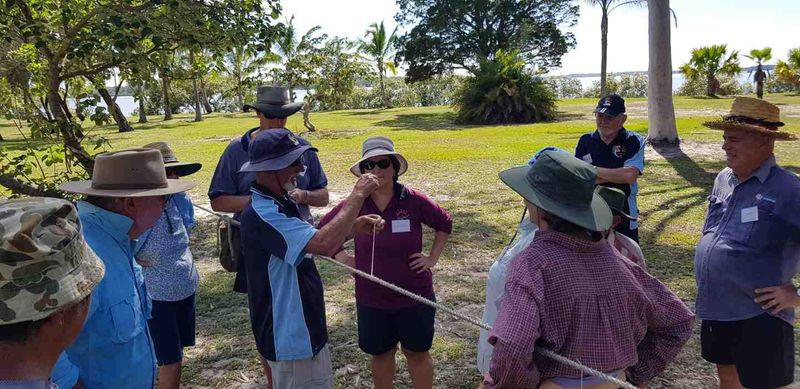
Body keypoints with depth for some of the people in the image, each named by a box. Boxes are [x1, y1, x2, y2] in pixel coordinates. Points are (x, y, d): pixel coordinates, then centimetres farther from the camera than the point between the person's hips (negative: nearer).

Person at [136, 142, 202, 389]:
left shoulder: (178, 201, -1)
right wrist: (132, 261, -14)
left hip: (186, 290, 6)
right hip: (156, 297, -6)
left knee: (176, 358, 19)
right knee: (169, 364, 3)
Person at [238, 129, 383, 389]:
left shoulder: (279, 202, 5)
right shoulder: (261, 213, -28)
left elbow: (313, 241, 12)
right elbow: (324, 244, -37)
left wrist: (354, 226, -5)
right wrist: (358, 195, -27)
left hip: (305, 327, 10)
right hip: (289, 336, -10)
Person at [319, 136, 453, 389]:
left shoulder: (414, 200, -12)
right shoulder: (353, 205, -9)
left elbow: (444, 223, 5)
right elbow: (322, 232, 6)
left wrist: (433, 258, 1)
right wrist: (342, 257, -3)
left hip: (414, 295, -1)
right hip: (371, 300, 1)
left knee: (417, 352, 16)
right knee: (381, 353, 19)